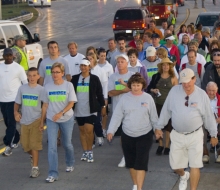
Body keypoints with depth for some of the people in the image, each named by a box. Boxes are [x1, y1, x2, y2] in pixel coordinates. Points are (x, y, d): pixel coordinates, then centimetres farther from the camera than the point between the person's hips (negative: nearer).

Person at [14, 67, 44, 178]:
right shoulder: (22, 88, 2)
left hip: (36, 120, -3)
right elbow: (17, 103, 9)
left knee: (34, 145, -6)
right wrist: (16, 112, -7)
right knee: (25, 145, 10)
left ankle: (35, 168, 0)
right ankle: (32, 155, 42)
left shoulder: (41, 90, -6)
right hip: (24, 121, 3)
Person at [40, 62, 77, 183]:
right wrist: (42, 121, 6)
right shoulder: (47, 86, 0)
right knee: (52, 146, -8)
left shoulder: (68, 85, -7)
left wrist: (61, 113, -26)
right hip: (51, 120, 1)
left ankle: (70, 164, 41)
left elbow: (71, 103, -12)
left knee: (67, 144, 13)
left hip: (67, 119, -1)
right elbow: (45, 105, 5)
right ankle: (53, 173, -8)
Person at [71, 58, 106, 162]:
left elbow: (99, 94, 2)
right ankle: (85, 151, 20)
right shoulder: (75, 78, 3)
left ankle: (90, 151, 6)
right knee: (82, 130, 10)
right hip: (79, 110, 3)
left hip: (91, 110, -3)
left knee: (89, 130, -12)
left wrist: (103, 106, 3)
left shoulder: (94, 79, -2)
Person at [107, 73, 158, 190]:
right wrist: (111, 131, -10)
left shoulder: (148, 98, -4)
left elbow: (154, 117, 4)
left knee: (141, 162, -7)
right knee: (131, 162, 12)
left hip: (144, 136, -2)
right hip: (127, 136, 2)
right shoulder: (125, 98, -2)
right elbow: (117, 116, -4)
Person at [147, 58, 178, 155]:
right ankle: (160, 145, 19)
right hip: (158, 104, 2)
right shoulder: (156, 76, 6)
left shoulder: (173, 78, 0)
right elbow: (149, 88, 12)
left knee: (168, 125, 3)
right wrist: (153, 90, -9)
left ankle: (167, 146, 13)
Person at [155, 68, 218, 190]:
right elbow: (166, 111, 5)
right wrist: (159, 127, 8)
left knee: (194, 165, -3)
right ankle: (183, 176, 46)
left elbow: (208, 116, 3)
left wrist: (213, 135, 9)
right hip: (177, 135, 2)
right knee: (175, 165, 11)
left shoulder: (202, 95, -7)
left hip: (195, 136, -2)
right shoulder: (174, 91, -6)